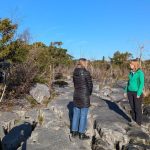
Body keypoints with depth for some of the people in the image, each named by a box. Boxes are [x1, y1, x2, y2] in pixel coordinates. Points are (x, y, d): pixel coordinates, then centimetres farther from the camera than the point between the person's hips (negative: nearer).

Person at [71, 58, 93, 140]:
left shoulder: (75, 73, 5)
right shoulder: (86, 73, -15)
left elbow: (75, 84, 10)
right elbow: (90, 85, -11)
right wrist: (89, 94, 7)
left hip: (76, 95, 7)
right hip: (84, 96, -7)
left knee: (76, 114, 15)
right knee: (83, 116, 3)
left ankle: (74, 132, 23)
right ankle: (82, 134, 12)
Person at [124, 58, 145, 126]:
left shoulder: (140, 73, -14)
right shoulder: (131, 72, 7)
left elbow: (142, 83, -17)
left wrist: (138, 94, -20)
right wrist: (126, 91, 10)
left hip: (137, 92, -7)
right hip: (130, 92, 7)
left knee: (138, 108, 1)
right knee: (132, 107, 11)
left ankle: (138, 123, 12)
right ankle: (134, 121, 23)